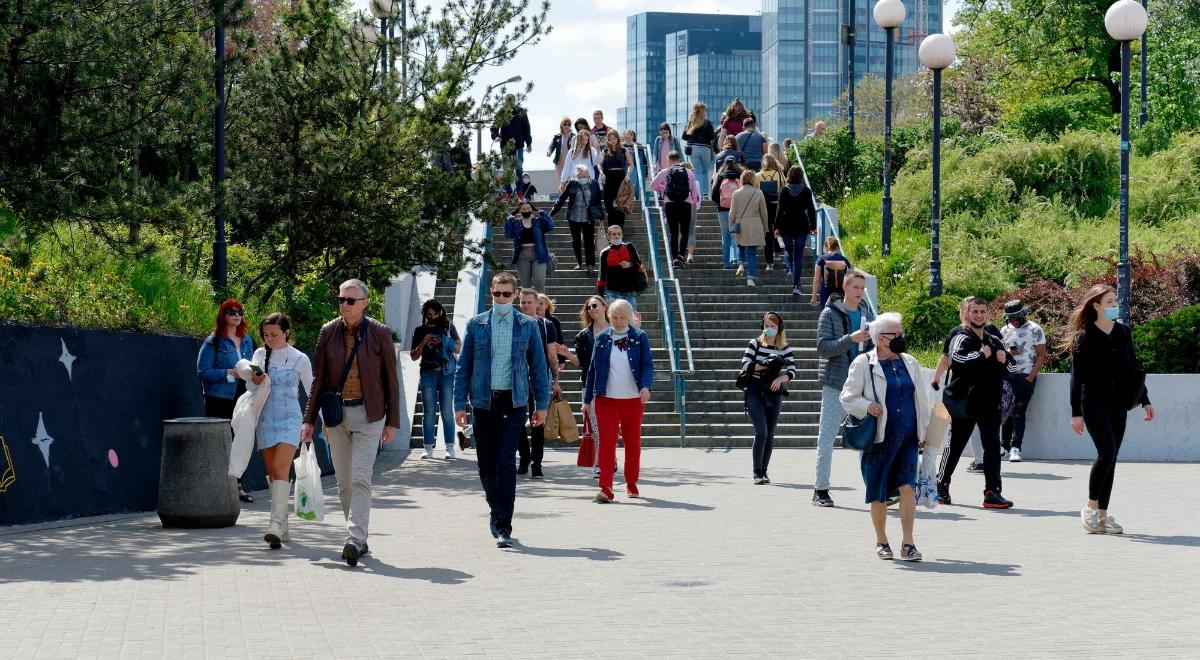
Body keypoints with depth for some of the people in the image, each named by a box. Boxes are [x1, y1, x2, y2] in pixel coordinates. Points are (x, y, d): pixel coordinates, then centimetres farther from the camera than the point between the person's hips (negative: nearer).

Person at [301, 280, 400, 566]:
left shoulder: (379, 333, -3)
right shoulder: (328, 332, 4)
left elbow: (390, 380, 1)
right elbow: (318, 378, 9)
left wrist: (392, 422, -1)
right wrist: (309, 419, 6)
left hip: (368, 415, -4)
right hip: (336, 414, 4)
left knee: (360, 478, -14)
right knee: (344, 483, 7)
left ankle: (355, 539, -21)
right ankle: (358, 540, 16)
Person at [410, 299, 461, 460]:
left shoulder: (448, 326, 8)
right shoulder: (420, 331, 11)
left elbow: (459, 347, 9)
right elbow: (413, 356, 11)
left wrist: (444, 343, -8)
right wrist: (423, 343, -6)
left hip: (447, 373, -1)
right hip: (428, 373, 1)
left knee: (447, 411, -3)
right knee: (429, 412, 1)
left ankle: (450, 448, -2)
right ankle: (428, 448, 3)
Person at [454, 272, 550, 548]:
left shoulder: (528, 325, 5)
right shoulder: (476, 325, 6)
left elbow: (538, 366, 7)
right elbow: (464, 367, 7)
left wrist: (542, 404, 4)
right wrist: (460, 404, 2)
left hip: (513, 403, -2)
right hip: (483, 402, 2)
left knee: (506, 463, -10)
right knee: (486, 463, 8)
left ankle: (503, 526, -8)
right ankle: (496, 511, 30)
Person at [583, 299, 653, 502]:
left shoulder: (639, 337, 2)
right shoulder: (602, 339, 5)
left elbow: (648, 364, -4)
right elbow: (592, 369, 8)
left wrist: (646, 386, -23)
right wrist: (587, 399, 6)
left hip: (633, 399, 0)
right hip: (606, 399, 0)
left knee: (633, 442, 10)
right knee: (607, 440, -10)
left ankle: (631, 484, 24)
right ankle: (606, 488, -14)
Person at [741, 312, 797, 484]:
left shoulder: (785, 348, 4)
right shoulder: (755, 343, 1)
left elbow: (792, 372, -2)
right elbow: (745, 364, -7)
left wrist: (780, 378, -22)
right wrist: (767, 366, -15)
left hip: (773, 393, 2)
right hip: (755, 391, -2)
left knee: (770, 434, 4)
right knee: (761, 432, -13)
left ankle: (764, 471, 16)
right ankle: (757, 472, -4)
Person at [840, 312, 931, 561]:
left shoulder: (910, 363, 13)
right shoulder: (863, 364, -2)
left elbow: (921, 399, 19)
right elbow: (848, 397, -2)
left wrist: (924, 432, 16)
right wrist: (866, 406, -20)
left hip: (907, 438, 3)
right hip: (879, 438, -3)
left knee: (907, 487, -9)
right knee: (878, 493, 5)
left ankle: (907, 543, -6)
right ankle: (881, 542, 22)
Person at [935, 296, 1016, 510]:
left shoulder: (993, 337, 12)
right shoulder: (962, 337, -9)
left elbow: (1008, 369, 20)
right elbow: (957, 359, -32)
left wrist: (1004, 358, -2)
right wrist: (982, 355, -21)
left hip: (990, 402, 5)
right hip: (964, 402, -5)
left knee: (993, 446, -3)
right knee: (955, 445, 6)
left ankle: (992, 492, -4)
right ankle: (941, 486, 24)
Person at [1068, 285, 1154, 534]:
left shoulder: (1123, 332, 9)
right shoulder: (1085, 336, -6)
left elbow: (1133, 368, 17)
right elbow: (1077, 376, -8)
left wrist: (1145, 400, 15)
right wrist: (1076, 412, -12)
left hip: (1118, 404, 5)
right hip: (1094, 403, -5)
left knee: (1111, 458, 4)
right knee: (1107, 452, -17)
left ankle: (1103, 514, 8)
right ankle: (1091, 507, -2)